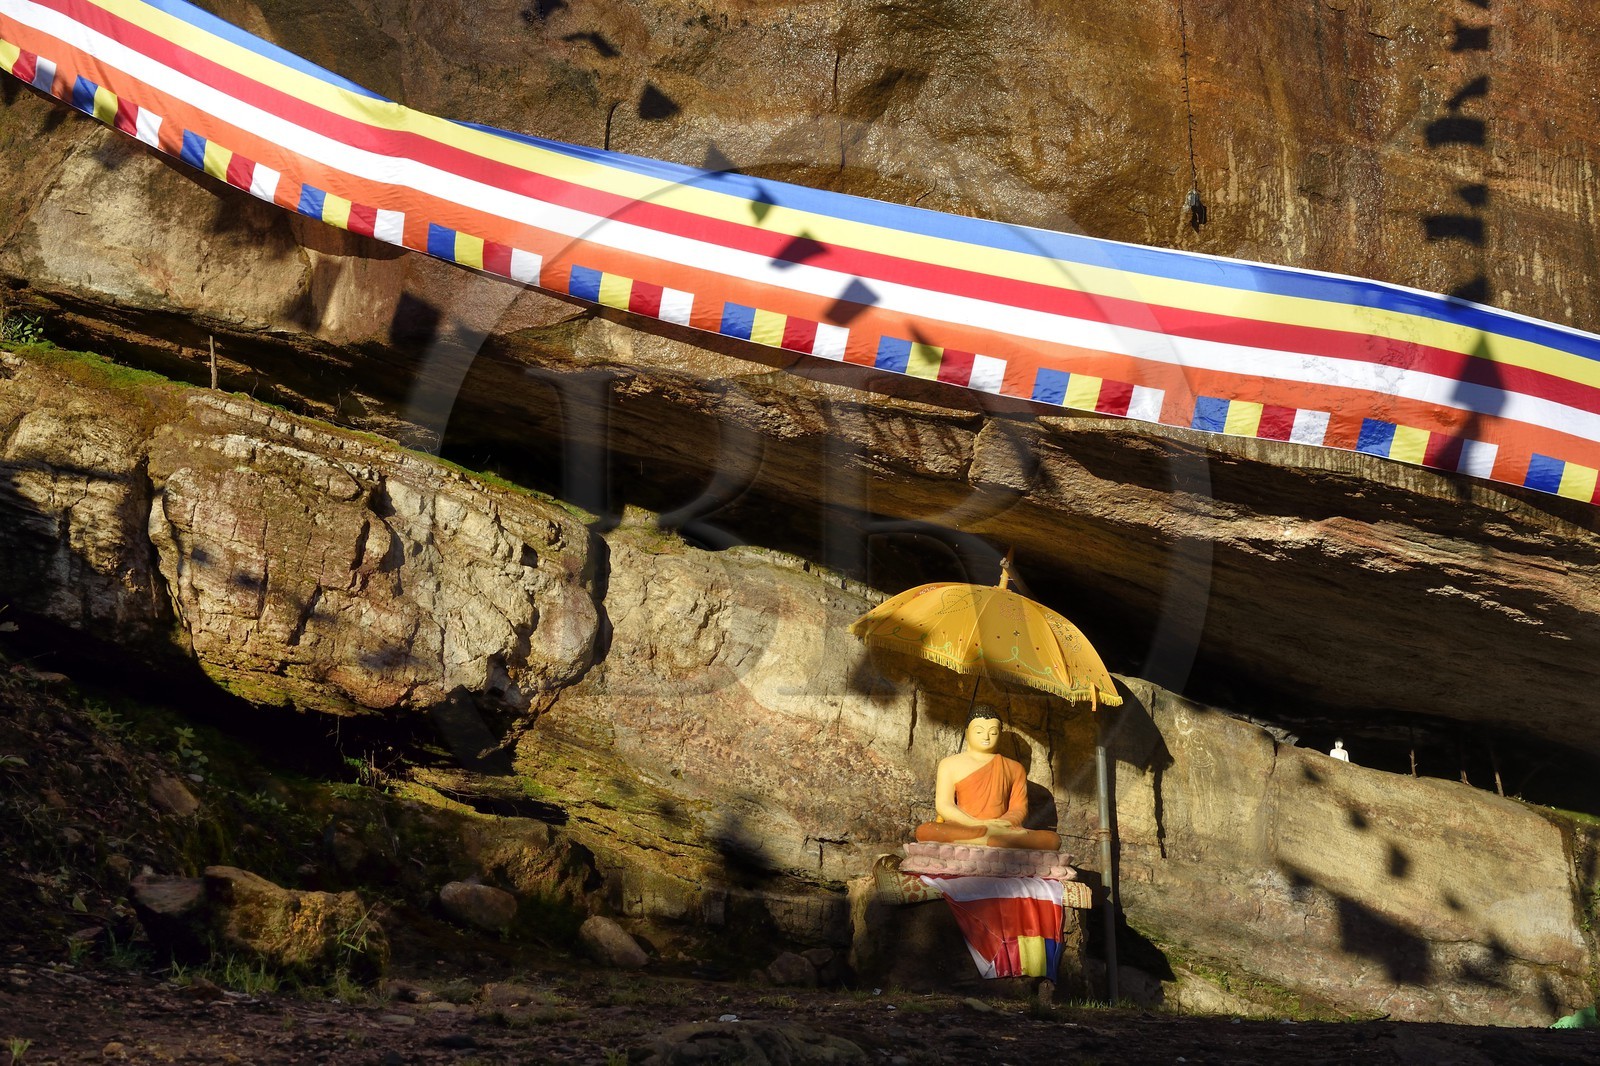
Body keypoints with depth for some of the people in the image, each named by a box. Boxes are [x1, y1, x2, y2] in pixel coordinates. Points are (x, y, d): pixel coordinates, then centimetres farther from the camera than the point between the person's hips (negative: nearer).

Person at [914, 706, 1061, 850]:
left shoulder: (1014, 768, 22)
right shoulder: (950, 764, 15)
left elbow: (1019, 808, 11)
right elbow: (943, 805, 4)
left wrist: (1001, 825, -13)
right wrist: (977, 824, -13)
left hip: (1003, 831, 2)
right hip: (961, 829, -2)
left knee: (1052, 839, -27)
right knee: (924, 830, -35)